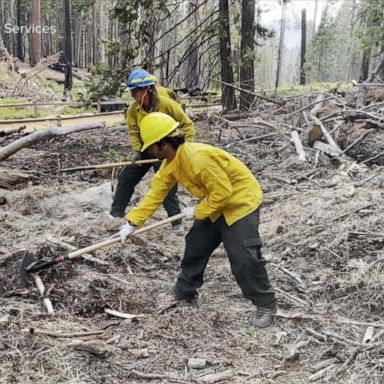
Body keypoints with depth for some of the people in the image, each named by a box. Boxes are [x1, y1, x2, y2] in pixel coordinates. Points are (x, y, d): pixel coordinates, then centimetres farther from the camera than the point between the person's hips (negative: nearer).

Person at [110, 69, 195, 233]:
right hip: (145, 150, 5)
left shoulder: (167, 104, -23)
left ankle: (177, 223, 12)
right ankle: (116, 214, 21)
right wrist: (136, 150, -17)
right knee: (125, 178, 6)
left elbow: (188, 125, -15)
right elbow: (134, 132, -3)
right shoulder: (133, 109, -11)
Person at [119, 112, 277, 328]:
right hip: (216, 205, 9)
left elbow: (223, 191, -29)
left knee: (244, 257, -14)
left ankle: (266, 304, 4)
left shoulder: (197, 158, -33)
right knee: (195, 246, 13)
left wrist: (198, 211, -16)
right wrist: (132, 222, -3)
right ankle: (184, 293, 30)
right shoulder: (170, 164, -3)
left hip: (241, 201, -9)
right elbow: (156, 194, 1)